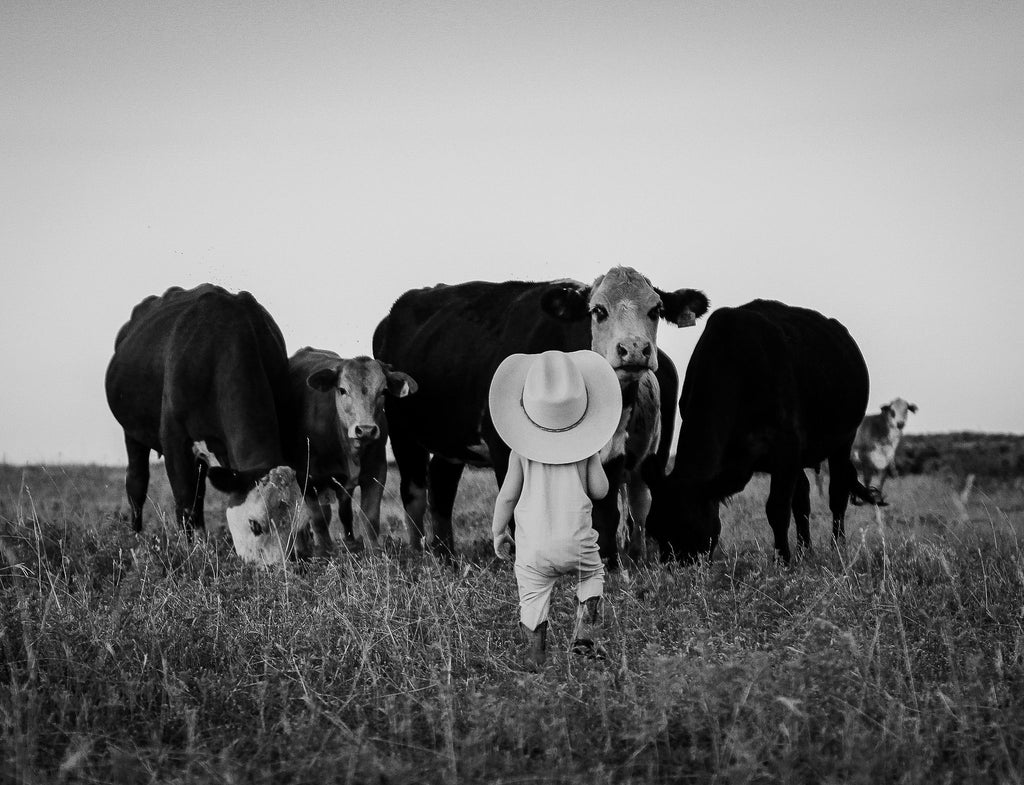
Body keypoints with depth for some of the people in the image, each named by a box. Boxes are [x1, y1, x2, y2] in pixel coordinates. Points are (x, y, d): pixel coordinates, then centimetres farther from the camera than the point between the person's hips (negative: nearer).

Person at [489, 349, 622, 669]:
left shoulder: (523, 451, -2)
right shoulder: (586, 449, -2)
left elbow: (507, 495, 0)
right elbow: (600, 490, 2)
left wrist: (498, 532, 13)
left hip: (532, 545, 0)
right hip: (576, 542, 0)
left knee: (533, 599, 11)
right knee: (592, 574, 27)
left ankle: (535, 663, 6)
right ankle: (585, 634, 12)